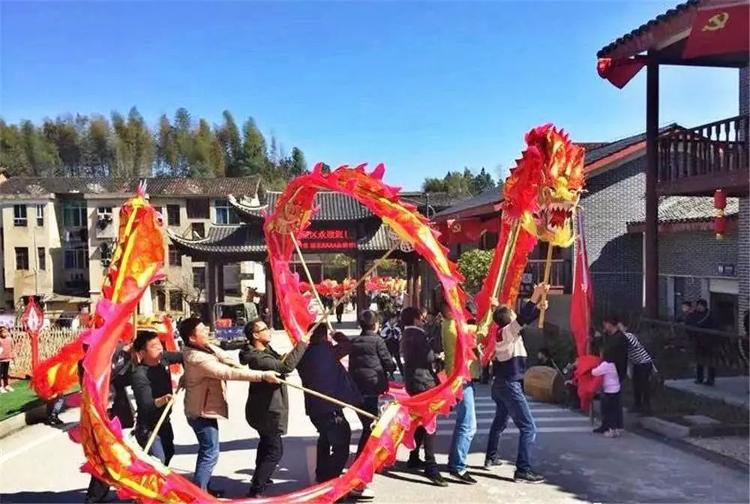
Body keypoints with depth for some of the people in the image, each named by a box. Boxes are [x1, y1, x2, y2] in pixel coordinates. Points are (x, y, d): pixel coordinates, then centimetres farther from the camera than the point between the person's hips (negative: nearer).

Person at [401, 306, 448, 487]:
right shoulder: (417, 335, -16)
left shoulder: (407, 335, 13)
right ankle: (430, 467, -15)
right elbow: (429, 357, -20)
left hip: (412, 381, 10)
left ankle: (414, 457, 29)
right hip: (424, 382, -10)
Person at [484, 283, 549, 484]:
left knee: (500, 422, 27)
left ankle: (490, 457, 38)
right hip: (509, 385, -10)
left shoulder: (504, 331, 7)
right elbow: (522, 319, -34)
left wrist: (538, 306, 10)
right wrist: (535, 296, -40)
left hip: (501, 384, 10)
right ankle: (523, 470, -12)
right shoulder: (506, 332, -17)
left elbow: (524, 319, 19)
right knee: (528, 428, -9)